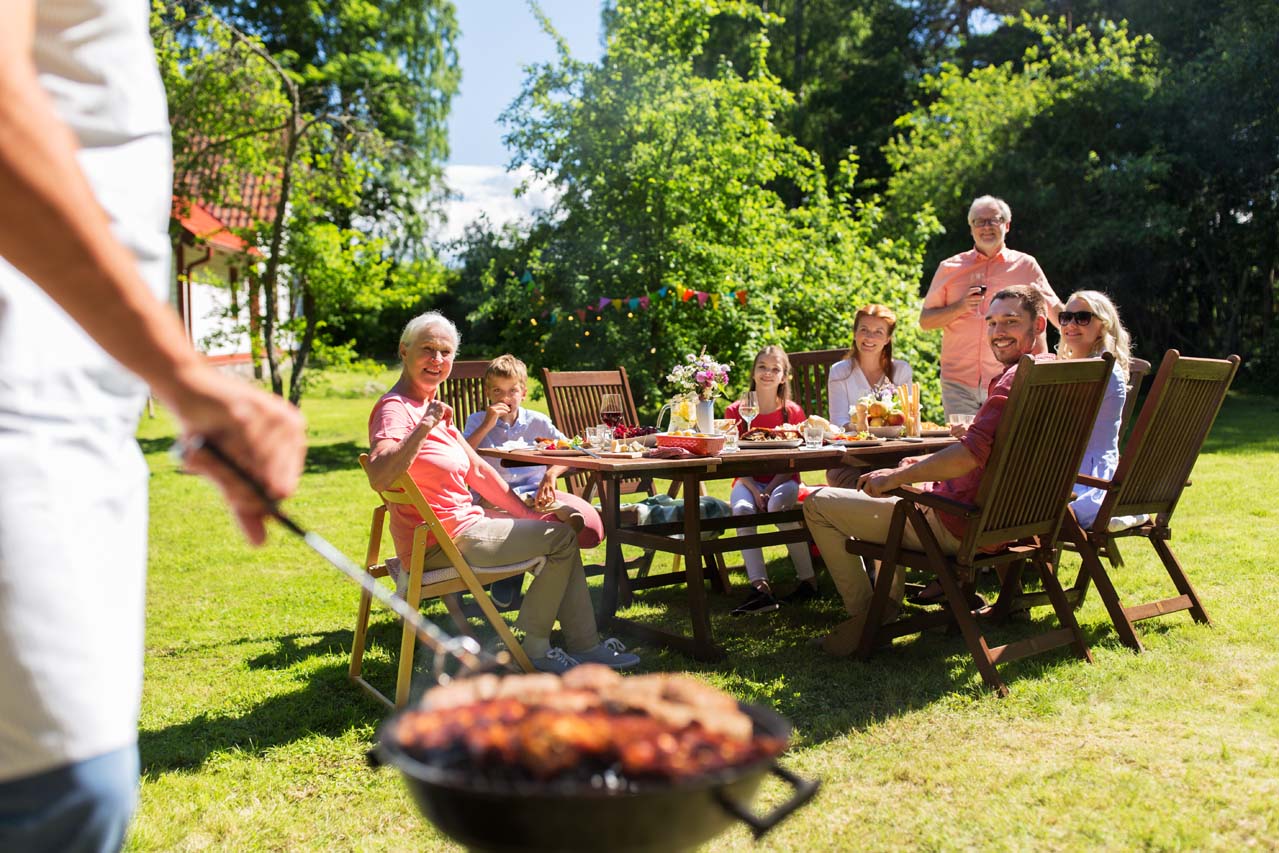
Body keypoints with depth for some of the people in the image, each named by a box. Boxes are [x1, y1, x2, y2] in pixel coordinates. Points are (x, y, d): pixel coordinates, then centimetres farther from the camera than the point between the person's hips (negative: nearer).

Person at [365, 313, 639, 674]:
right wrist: (425, 425, -38)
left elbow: (479, 471, 14)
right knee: (562, 537, -5)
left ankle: (585, 644, 17)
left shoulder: (431, 406, 14)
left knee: (561, 528, 16)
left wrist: (529, 514, 10)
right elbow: (379, 477, -36)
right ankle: (535, 647, 9)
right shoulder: (395, 408, -17)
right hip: (442, 542, -10)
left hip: (462, 523, 10)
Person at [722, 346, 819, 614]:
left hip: (782, 480, -1)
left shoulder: (792, 412, 2)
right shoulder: (736, 411, 3)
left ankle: (809, 579, -24)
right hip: (748, 481, 1)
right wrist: (754, 491, -17)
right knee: (742, 509, -33)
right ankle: (759, 586, -41)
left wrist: (770, 490, -17)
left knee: (778, 503, -35)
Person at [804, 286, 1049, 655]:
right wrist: (927, 464, 14)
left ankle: (864, 615, 3)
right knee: (885, 491, 36)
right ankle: (889, 601, 30)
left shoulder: (1018, 377, -21)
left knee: (818, 503, -4)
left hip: (961, 526, -11)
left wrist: (894, 478, -22)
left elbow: (970, 455, -32)